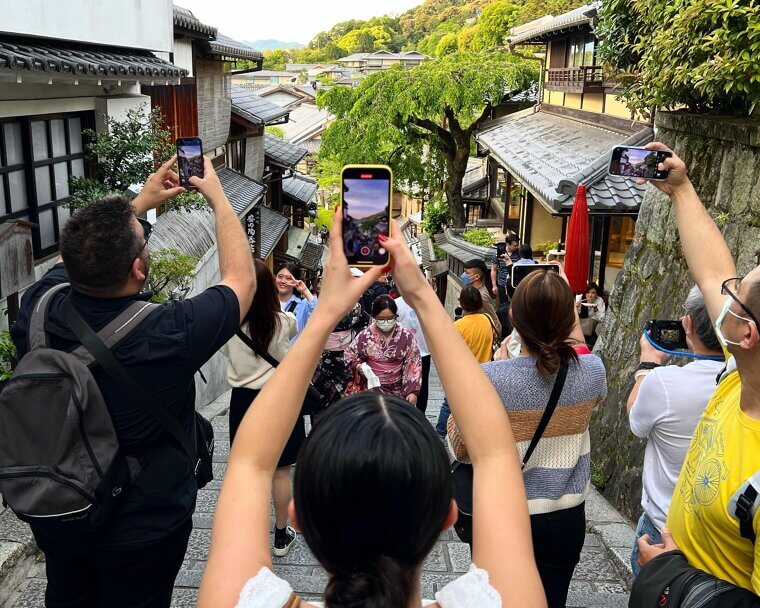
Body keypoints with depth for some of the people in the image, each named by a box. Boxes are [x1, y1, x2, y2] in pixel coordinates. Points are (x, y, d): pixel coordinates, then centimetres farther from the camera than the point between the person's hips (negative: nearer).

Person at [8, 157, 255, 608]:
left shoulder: (37, 310, -21)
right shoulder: (169, 336, -34)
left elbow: (78, 259, 3)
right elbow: (241, 279, -15)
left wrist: (140, 203, 7)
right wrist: (218, 196, -5)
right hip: (144, 527, -3)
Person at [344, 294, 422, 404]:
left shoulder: (406, 336, -8)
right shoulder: (365, 335, -7)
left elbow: (413, 365, -6)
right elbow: (349, 354, 6)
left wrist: (412, 391, -12)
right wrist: (358, 366, -14)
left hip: (397, 391, 0)